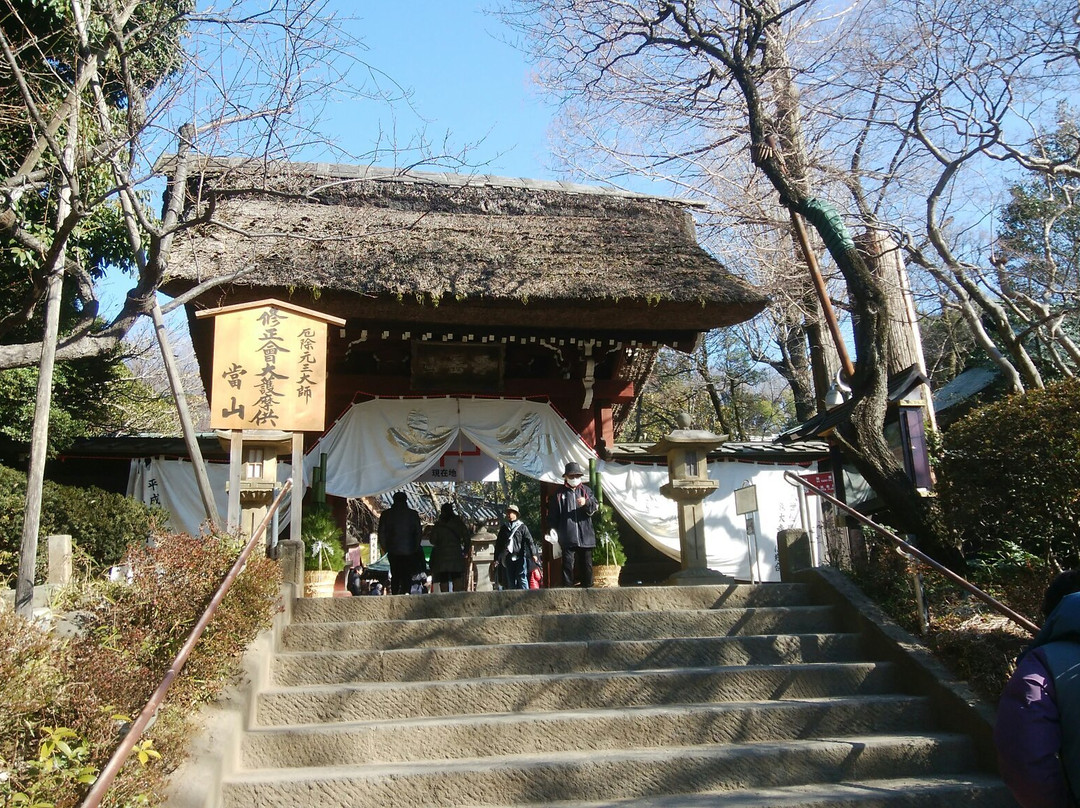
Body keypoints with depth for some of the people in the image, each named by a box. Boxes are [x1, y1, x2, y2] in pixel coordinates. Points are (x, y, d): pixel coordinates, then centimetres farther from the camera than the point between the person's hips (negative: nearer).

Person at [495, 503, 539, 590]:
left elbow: (529, 540, -4)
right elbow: (498, 544, 17)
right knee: (510, 581, 5)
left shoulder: (522, 527, 4)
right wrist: (496, 559, 13)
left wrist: (534, 554, -16)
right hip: (508, 559, 4)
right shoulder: (504, 528, 15)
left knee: (522, 578, -8)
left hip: (520, 557, -4)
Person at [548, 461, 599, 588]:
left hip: (585, 536, 2)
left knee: (587, 563, 7)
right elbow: (552, 515, 7)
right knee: (568, 564, -4)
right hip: (568, 538, -2)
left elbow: (596, 507, 3)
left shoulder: (586, 490, 11)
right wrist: (553, 530, -1)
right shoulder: (559, 494, 6)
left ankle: (588, 587, 15)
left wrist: (586, 502, -17)